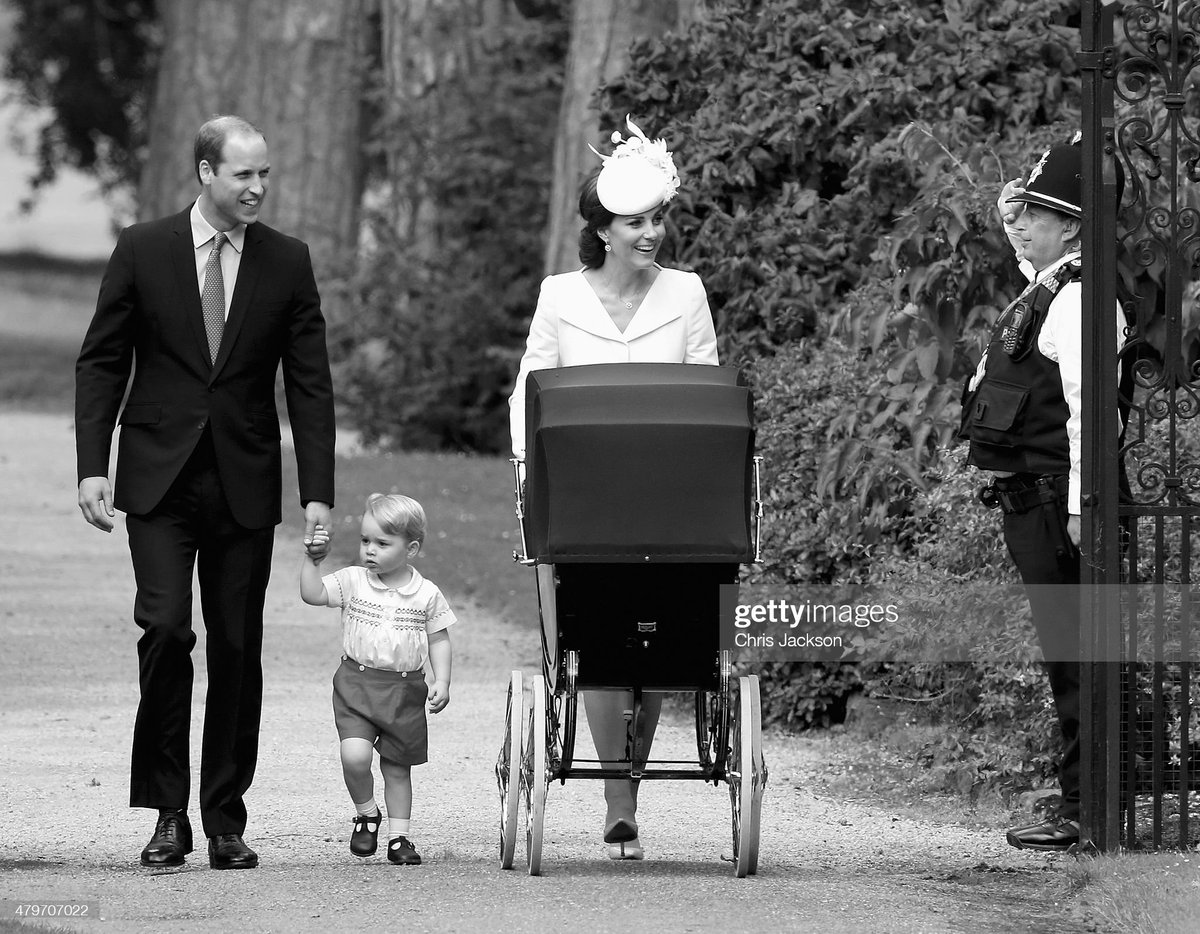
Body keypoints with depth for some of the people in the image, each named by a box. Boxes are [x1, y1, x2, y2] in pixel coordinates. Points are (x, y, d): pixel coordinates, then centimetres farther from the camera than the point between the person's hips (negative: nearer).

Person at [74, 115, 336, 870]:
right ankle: (168, 812, -5)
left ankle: (226, 820, 11)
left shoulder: (288, 262, 4)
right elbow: (102, 363, 4)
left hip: (245, 486, 2)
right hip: (160, 479, -2)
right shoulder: (144, 251, 0)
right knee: (166, 629, -14)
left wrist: (318, 491, -2)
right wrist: (93, 466, -5)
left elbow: (310, 382, 5)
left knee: (237, 650, 3)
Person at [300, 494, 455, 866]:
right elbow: (312, 594, -7)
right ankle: (366, 814, 7)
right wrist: (312, 559, -17)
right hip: (356, 683, 0)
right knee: (355, 755, -18)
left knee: (397, 767, 9)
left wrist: (442, 682, -5)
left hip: (405, 689, 0)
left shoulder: (427, 594, 0)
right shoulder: (352, 582, 1)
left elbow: (438, 640, 5)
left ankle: (399, 834, 21)